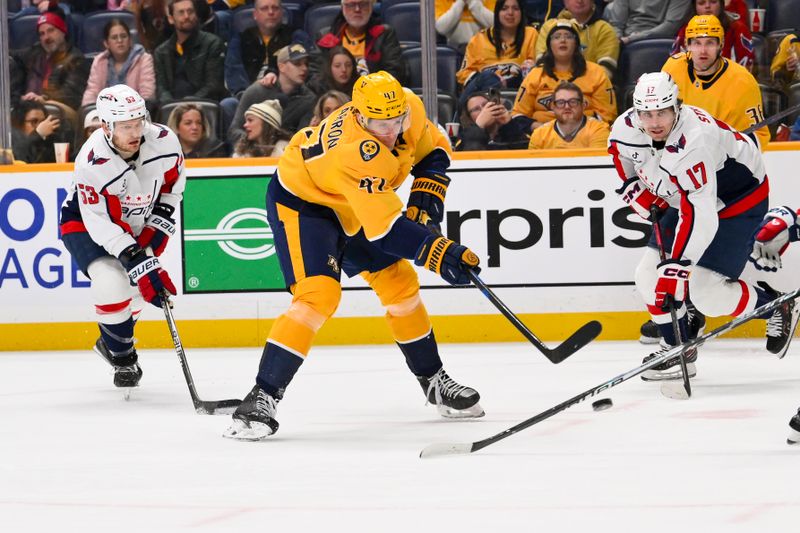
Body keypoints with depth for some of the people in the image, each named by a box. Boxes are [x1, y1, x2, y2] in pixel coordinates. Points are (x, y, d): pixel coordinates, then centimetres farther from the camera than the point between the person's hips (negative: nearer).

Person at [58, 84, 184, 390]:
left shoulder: (163, 141, -22)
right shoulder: (92, 164, -36)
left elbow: (173, 182, 0)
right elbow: (103, 225, -33)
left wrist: (158, 226, -8)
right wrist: (140, 264, -37)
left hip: (135, 224, 5)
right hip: (85, 223, -5)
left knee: (140, 287, 5)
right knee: (112, 283, -24)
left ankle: (111, 342, 35)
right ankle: (122, 356, -1)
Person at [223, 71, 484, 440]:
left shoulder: (410, 109, -17)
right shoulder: (357, 152, -40)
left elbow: (434, 149, 5)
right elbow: (385, 228, -41)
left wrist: (425, 195, -9)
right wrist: (439, 252, -43)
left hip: (348, 206, 8)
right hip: (299, 199, -8)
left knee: (399, 282, 9)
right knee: (318, 294, -25)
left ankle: (433, 381, 26)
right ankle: (262, 398, -24)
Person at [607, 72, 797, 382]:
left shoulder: (692, 141, -39)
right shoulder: (626, 128, -17)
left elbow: (699, 215, -41)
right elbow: (624, 161, 10)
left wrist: (677, 266, -43)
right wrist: (640, 194, -6)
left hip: (739, 198, -8)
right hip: (683, 199, 8)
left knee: (707, 293, -15)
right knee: (649, 275, 1)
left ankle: (777, 307, 10)